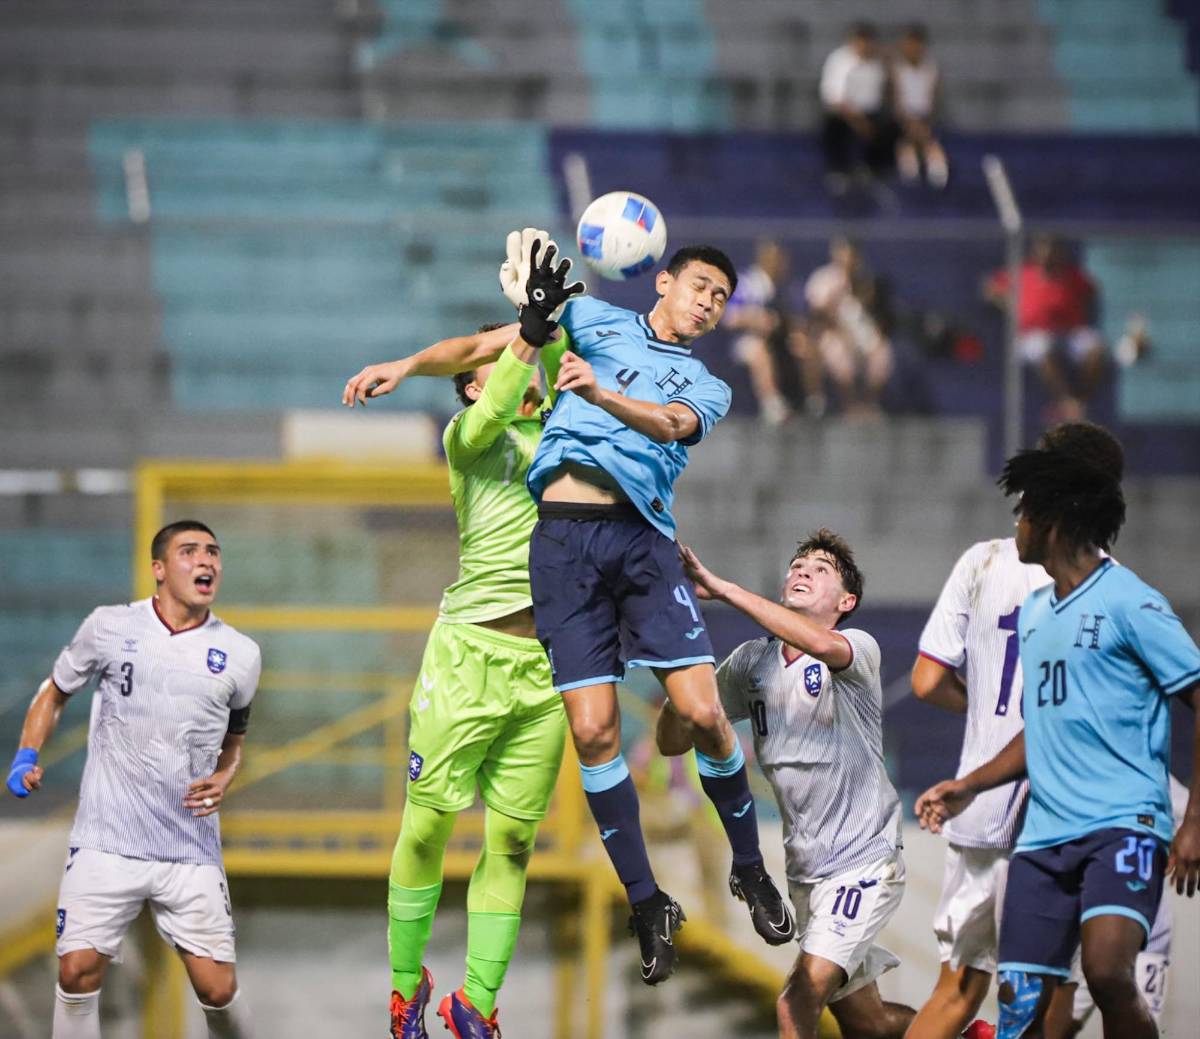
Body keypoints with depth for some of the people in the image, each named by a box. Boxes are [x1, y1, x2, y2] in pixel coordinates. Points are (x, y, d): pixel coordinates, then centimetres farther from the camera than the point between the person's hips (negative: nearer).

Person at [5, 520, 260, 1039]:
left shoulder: (240, 655, 5)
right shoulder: (110, 627, 0)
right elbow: (56, 690, 15)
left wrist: (223, 780, 0)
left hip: (191, 852, 1)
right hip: (105, 841, -1)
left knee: (218, 990, -4)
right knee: (78, 972, -11)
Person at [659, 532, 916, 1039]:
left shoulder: (858, 650, -11)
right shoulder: (750, 663, 5)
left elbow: (820, 644, -37)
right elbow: (674, 741, 4)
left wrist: (722, 588, -36)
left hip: (865, 859, -6)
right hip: (805, 867, 6)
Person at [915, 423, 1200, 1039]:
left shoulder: (1129, 603, -7)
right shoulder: (1034, 612, 18)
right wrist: (969, 786, 22)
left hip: (1123, 825, -7)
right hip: (1044, 836, 8)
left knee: (1107, 972, -30)